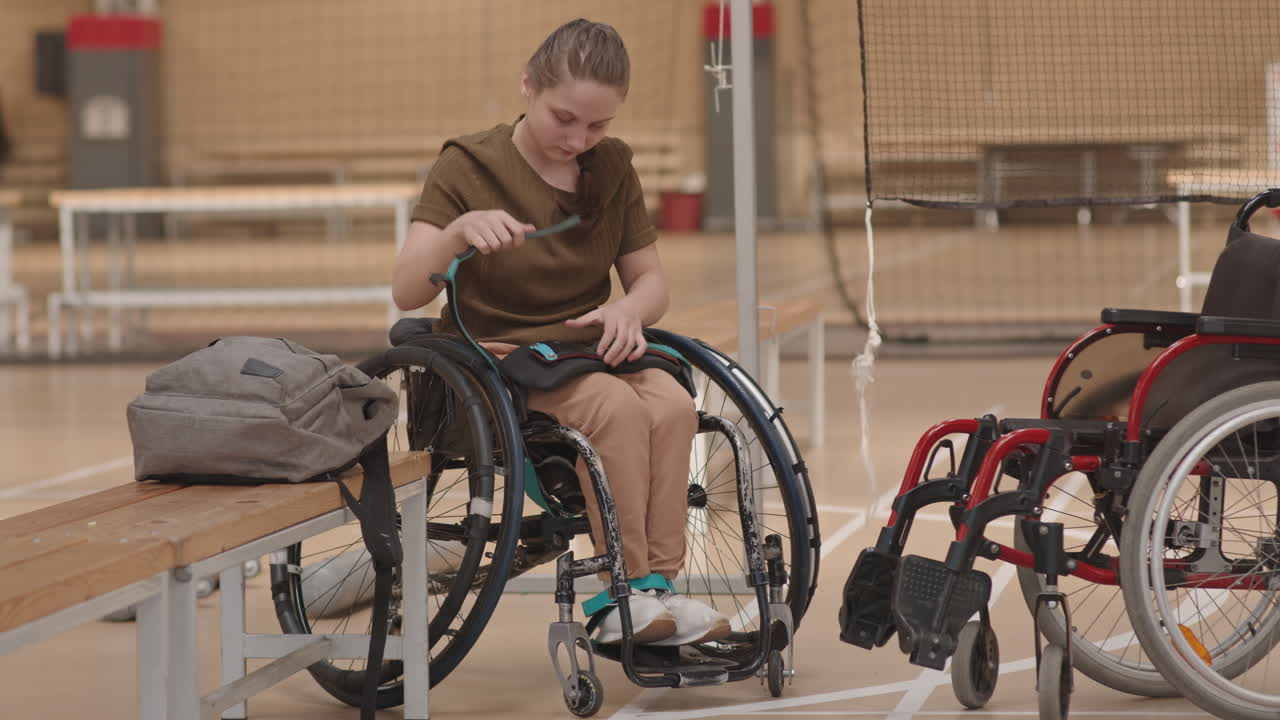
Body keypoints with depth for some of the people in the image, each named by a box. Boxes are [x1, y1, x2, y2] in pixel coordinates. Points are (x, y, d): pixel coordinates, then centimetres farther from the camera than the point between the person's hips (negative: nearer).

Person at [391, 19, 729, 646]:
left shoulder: (612, 167, 8)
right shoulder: (469, 165, -6)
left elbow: (650, 280, 12)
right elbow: (405, 293, -15)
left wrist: (629, 309, -13)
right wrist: (457, 232, -35)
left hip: (590, 352, 5)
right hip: (497, 360, -4)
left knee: (672, 405, -28)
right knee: (616, 405, -33)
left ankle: (654, 589, -25)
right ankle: (624, 592, -27)